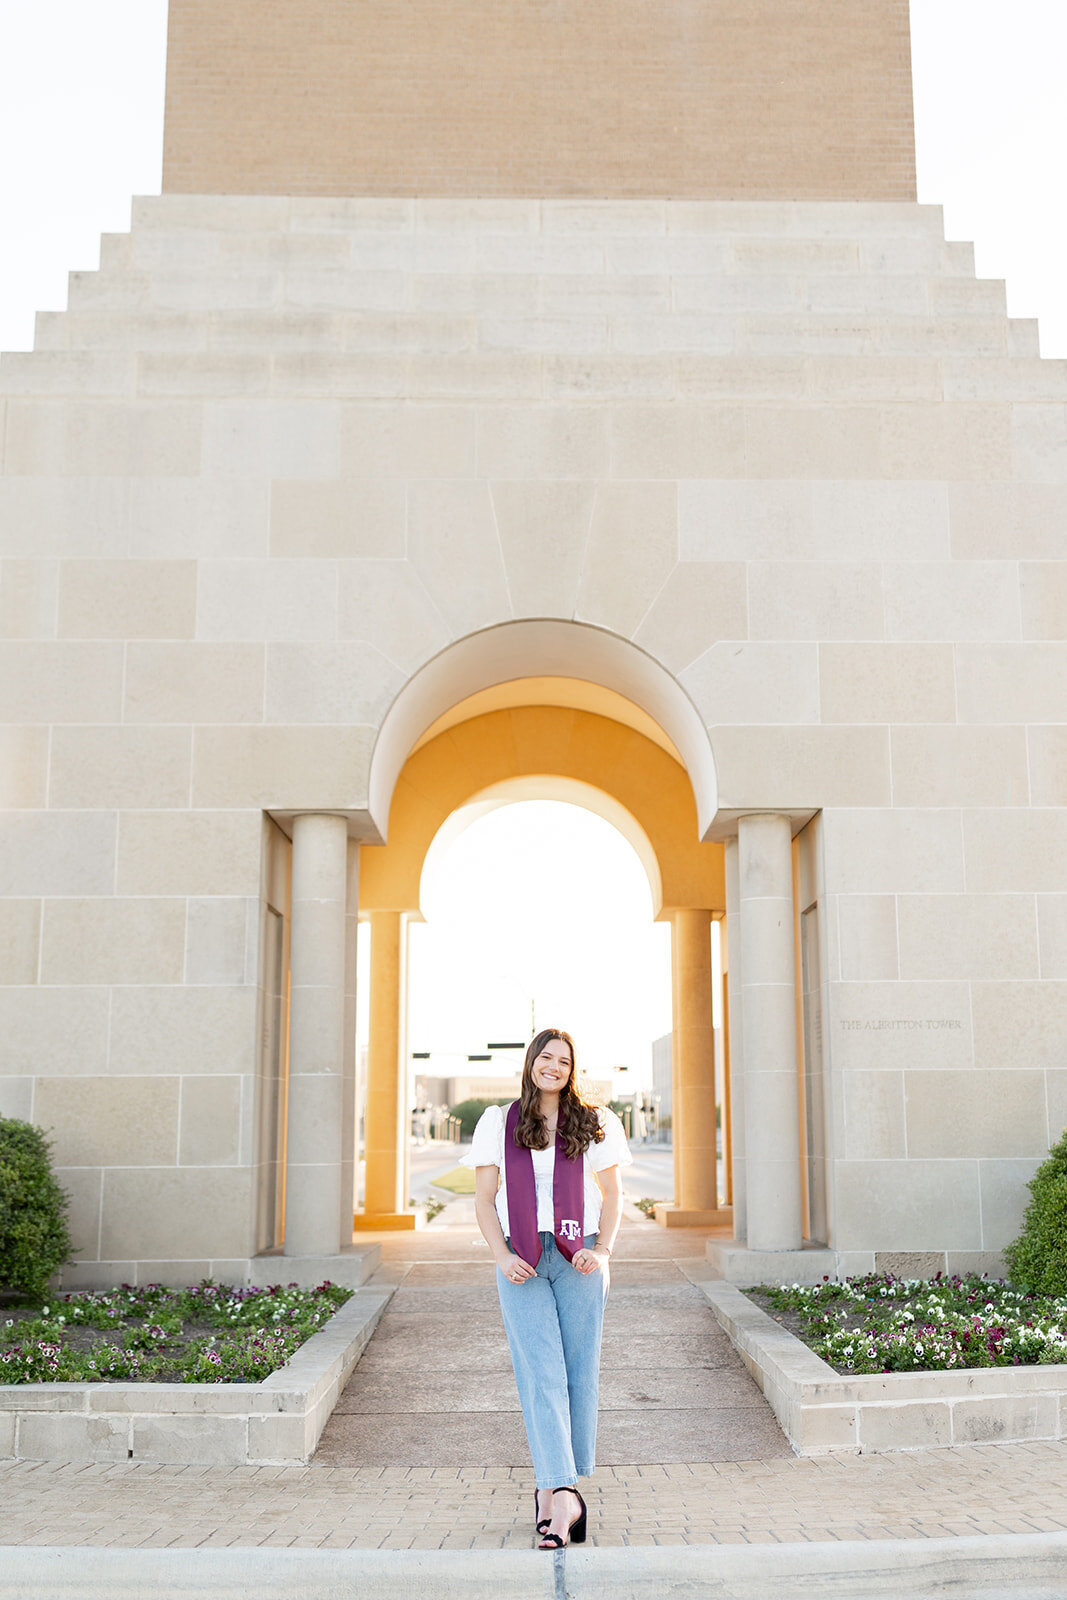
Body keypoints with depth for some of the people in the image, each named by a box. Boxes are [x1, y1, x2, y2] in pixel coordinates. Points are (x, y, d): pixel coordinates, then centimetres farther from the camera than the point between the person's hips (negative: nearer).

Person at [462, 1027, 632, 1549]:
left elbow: (612, 1193, 12)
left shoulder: (593, 1124, 9)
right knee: (541, 1373, -9)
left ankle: (550, 1488, 15)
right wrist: (502, 1256, -6)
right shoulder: (499, 1123, 8)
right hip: (522, 1263, -1)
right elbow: (484, 1199, 8)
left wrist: (603, 1251, -4)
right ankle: (564, 1497, -13)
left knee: (579, 1372, 1)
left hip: (578, 1260, 1)